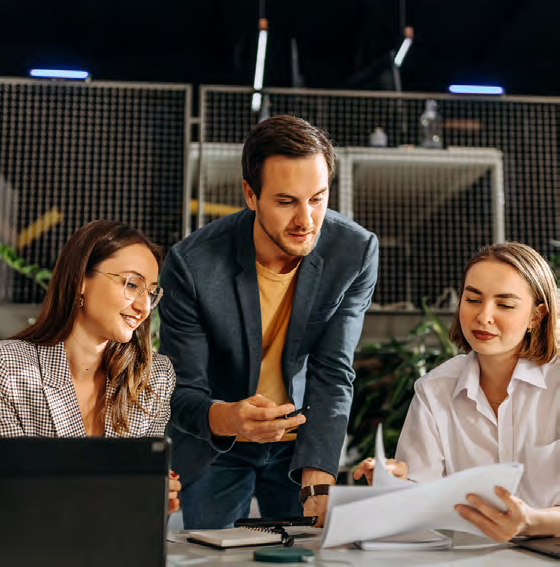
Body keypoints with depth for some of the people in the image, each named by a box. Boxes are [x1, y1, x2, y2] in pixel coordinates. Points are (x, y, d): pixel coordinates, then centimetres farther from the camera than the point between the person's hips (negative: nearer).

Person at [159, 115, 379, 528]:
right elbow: (181, 392, -20)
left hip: (302, 443, 2)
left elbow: (333, 374, -20)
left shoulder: (356, 251, -19)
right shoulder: (192, 263, -26)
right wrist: (223, 417, -43)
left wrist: (317, 485, -31)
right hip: (216, 445, -1)